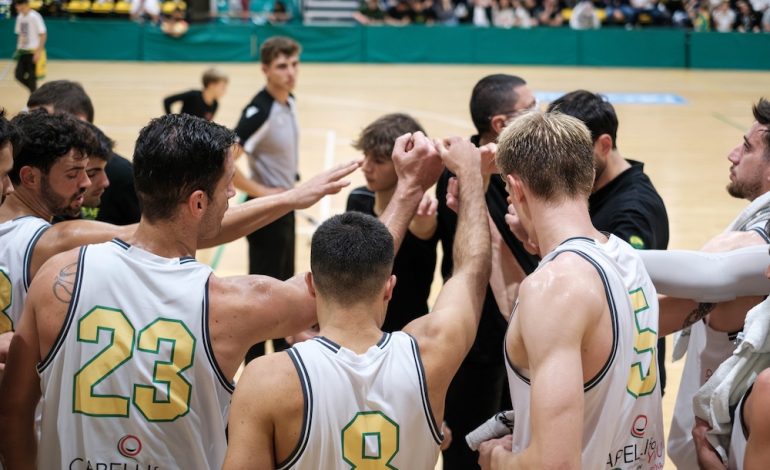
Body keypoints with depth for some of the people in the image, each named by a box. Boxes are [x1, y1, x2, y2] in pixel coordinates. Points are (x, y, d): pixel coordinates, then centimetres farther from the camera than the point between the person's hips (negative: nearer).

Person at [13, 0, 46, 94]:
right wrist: (18, 49, 12)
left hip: (33, 51, -7)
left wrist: (39, 51, -18)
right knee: (19, 75, 2)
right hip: (23, 51, 7)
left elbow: (43, 35, -14)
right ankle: (35, 91, 20)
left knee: (31, 76, -3)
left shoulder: (34, 17, -13)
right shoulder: (20, 17, 8)